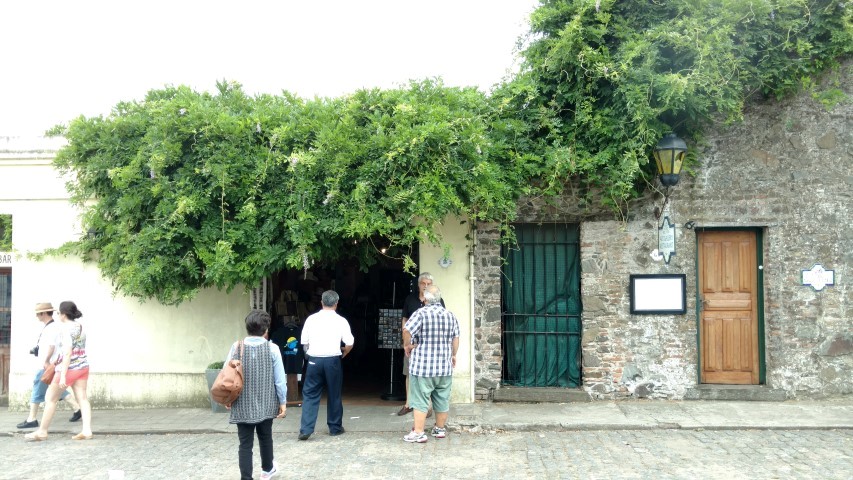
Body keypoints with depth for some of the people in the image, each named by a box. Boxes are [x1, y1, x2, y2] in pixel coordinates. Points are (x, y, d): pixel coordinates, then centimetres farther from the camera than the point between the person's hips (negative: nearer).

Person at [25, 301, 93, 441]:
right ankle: (87, 431, -4)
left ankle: (42, 432, 15)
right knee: (82, 398, 2)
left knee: (50, 398, 7)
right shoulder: (79, 326, 9)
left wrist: (62, 375, -24)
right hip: (83, 366, 8)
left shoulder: (66, 329, -17)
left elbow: (67, 353, -23)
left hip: (69, 368, -8)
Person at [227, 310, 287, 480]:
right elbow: (279, 379, -7)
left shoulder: (236, 347, -7)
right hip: (266, 404, 1)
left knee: (245, 444, 5)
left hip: (242, 405, -1)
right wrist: (282, 402, 4)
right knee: (265, 437, 21)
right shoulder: (272, 348, -9)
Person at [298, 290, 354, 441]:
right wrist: (343, 353, 17)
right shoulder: (341, 321, -3)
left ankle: (305, 429, -1)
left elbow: (304, 342, 5)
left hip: (314, 360, 1)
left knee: (310, 395, 7)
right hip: (332, 360, -1)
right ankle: (335, 427, 23)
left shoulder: (311, 319, 1)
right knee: (334, 395, 13)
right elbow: (349, 344, -3)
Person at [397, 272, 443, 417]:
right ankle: (408, 404, 23)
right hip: (412, 341, 3)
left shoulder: (437, 300, -2)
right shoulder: (410, 299, 7)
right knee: (409, 373, 10)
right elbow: (405, 319, 14)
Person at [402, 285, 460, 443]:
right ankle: (440, 429, 26)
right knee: (442, 399, 14)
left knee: (420, 399, 0)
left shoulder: (421, 313, -10)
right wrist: (453, 355, 22)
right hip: (444, 365, 5)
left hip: (423, 364, -5)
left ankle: (418, 433, 1)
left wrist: (408, 345, -5)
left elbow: (406, 331, -22)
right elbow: (456, 338, 9)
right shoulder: (450, 315, 6)